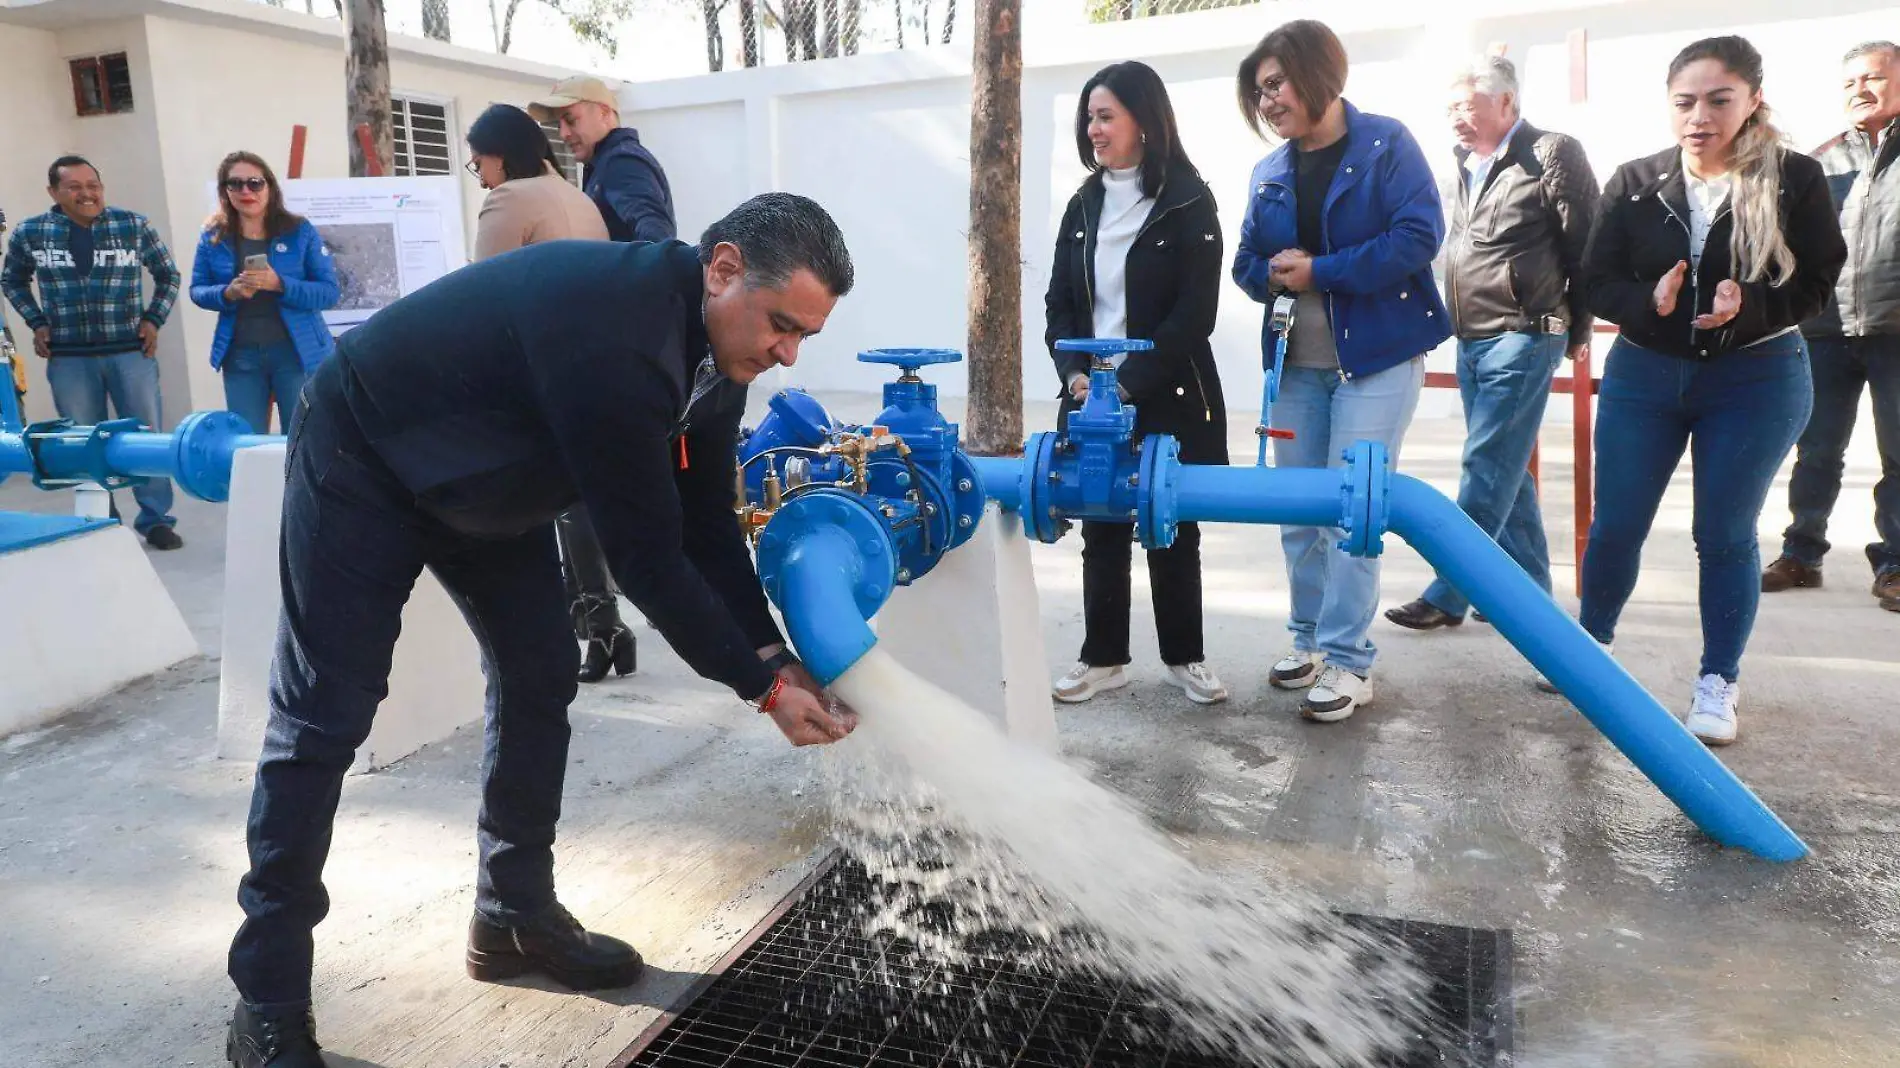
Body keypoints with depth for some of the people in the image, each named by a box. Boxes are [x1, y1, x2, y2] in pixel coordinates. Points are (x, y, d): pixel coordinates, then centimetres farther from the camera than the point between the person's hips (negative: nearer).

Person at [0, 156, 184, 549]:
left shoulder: (134, 226, -2)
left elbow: (168, 275, 11)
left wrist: (153, 319, 0)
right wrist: (37, 322, 6)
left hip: (130, 351, -1)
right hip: (68, 358, 1)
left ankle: (156, 520, 13)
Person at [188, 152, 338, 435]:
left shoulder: (300, 231, -3)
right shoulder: (213, 236, 5)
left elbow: (329, 291, -7)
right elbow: (197, 290, 9)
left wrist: (279, 284, -23)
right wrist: (228, 293, -14)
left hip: (296, 352, -2)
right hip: (240, 355, 2)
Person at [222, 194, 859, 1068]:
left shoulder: (713, 344, -9)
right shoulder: (615, 337, -38)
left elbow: (706, 523, -4)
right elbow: (645, 557, -34)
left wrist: (774, 653, -13)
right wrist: (760, 684, -25)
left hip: (486, 482, 9)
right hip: (365, 458, -8)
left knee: (539, 679, 6)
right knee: (324, 718, -5)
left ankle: (514, 915, 21)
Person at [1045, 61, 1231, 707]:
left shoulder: (1189, 204, -6)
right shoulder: (1084, 206, 9)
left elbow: (1194, 314, -12)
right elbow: (1058, 303, 8)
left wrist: (1126, 383, -18)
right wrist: (1075, 374, -9)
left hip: (1169, 399, -4)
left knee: (1172, 530, 7)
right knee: (1102, 530, 8)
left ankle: (1184, 656, 21)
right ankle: (1103, 658, 19)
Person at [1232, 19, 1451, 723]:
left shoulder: (1386, 144, -6)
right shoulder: (1269, 172, 10)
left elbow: (1418, 236, -16)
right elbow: (1248, 264, 11)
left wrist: (1318, 272, -18)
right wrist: (1274, 272, -12)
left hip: (1377, 356, -5)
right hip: (1296, 361, 6)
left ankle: (1348, 659, 3)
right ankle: (1311, 638, 23)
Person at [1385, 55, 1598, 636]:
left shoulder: (1552, 156, -9)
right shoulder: (1462, 169, 12)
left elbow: (1587, 247, -6)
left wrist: (1575, 331, 0)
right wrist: (1453, 326, 13)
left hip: (1522, 339, -8)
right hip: (1469, 343, 8)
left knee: (1487, 468, -7)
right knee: (1505, 471, 12)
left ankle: (1448, 594, -2)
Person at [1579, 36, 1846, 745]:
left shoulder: (1795, 180, -6)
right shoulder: (1635, 183, -2)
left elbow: (1816, 283, -6)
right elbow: (1597, 279, -4)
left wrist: (1748, 308, -26)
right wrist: (1649, 302, -24)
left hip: (1756, 381, -1)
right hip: (1642, 375, 2)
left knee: (1726, 534, 4)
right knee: (1615, 526, 7)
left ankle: (1718, 682, 18)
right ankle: (1591, 642, 30)